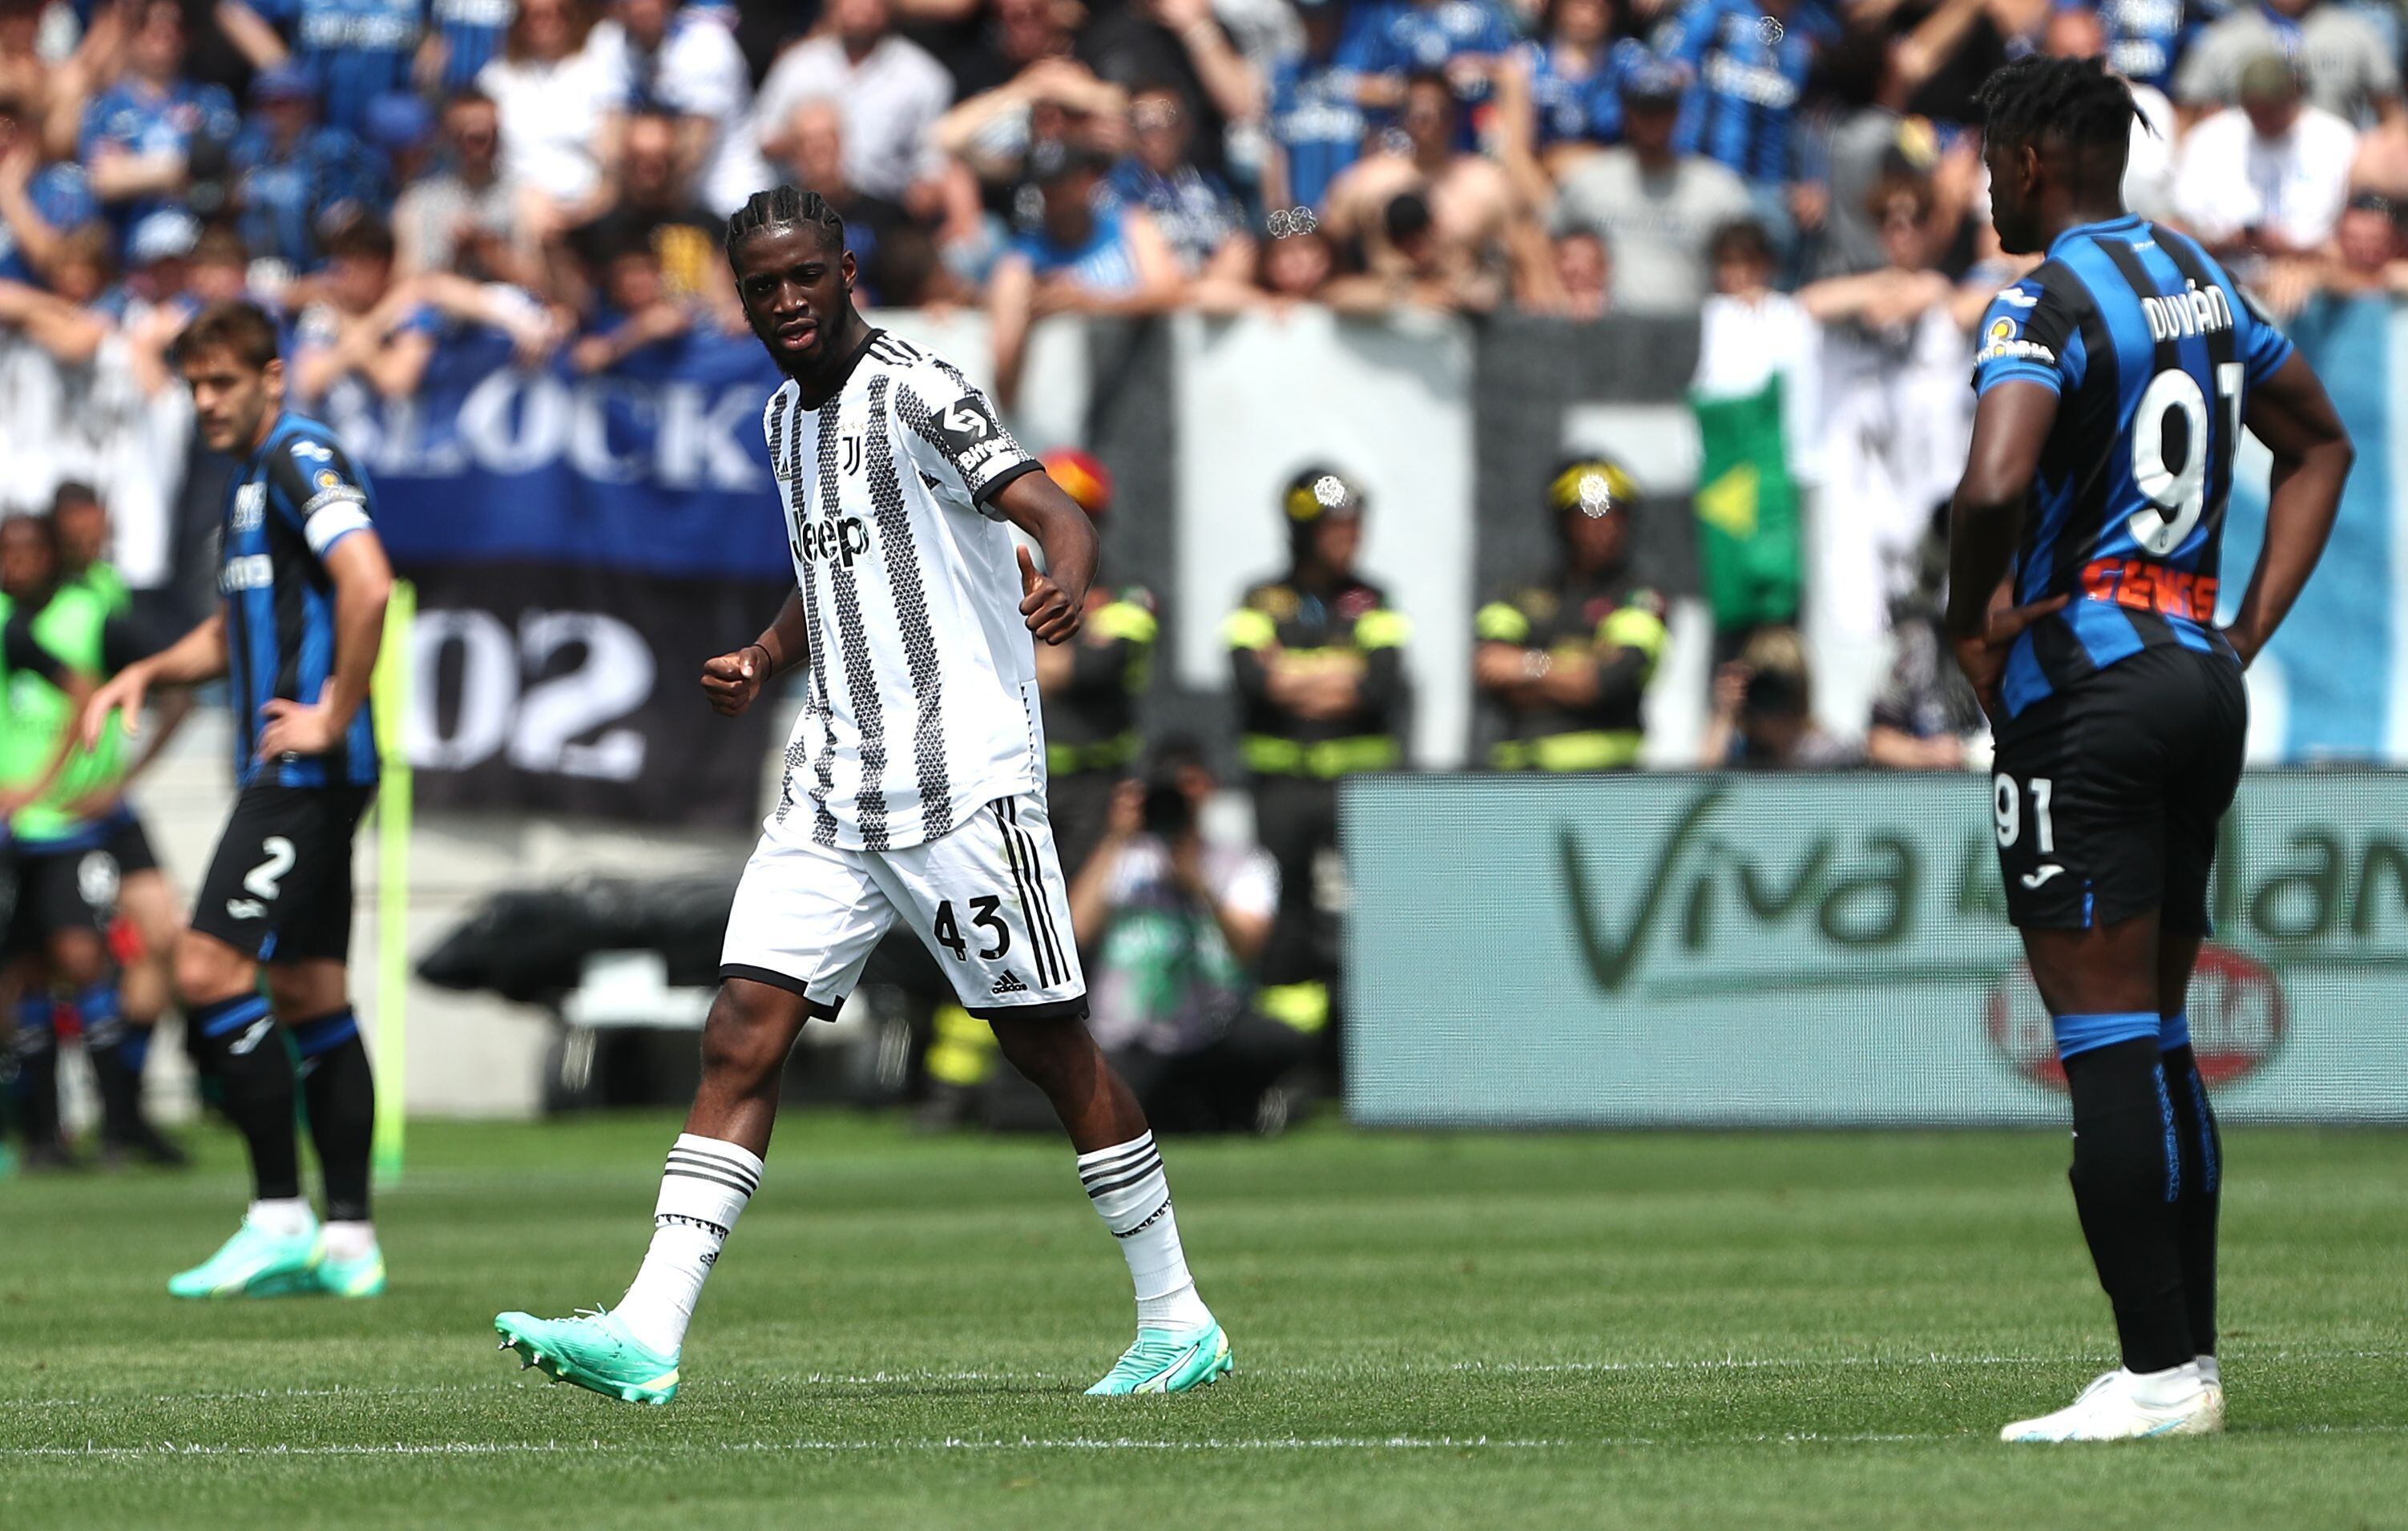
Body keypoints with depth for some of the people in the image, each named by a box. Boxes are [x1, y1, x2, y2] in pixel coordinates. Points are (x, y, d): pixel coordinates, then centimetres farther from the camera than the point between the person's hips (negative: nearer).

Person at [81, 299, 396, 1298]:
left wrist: (333, 717, -23)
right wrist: (148, 673, 12)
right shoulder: (252, 478, 19)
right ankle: (347, 1239, 10)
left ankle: (279, 1217, -11)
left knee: (209, 970, -13)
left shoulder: (303, 460, -12)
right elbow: (235, 633, 30)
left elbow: (367, 583, -28)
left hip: (307, 771, -10)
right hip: (287, 773, 10)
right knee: (308, 994, 9)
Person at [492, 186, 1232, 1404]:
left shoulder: (914, 394, -9)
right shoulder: (787, 419, 16)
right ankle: (647, 1335, -12)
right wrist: (764, 661, 14)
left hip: (962, 775, -7)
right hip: (832, 786, 7)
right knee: (742, 1036, -5)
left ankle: (1176, 1322, 13)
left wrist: (1064, 581, -45)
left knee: (1049, 1047, -1)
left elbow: (1050, 508, -23)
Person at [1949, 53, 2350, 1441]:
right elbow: (2321, 447, 27)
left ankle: (2159, 1371, -9)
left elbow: (1996, 485, -30)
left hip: (2087, 686, -8)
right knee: (2158, 1039, 13)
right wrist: (2246, 635, 21)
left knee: (2110, 1038, -7)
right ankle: (2192, 1361, 13)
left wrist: (1972, 623, -11)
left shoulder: (2051, 302, -13)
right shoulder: (2203, 282, 14)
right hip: (2199, 678, 8)